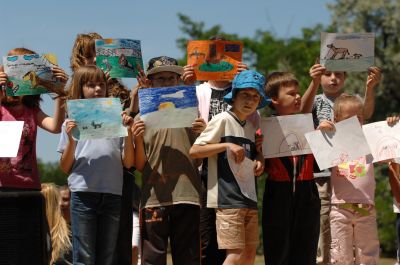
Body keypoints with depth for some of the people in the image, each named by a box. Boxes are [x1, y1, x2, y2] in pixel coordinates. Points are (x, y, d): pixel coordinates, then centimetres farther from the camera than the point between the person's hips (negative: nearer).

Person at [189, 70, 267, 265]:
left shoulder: (251, 127, 16)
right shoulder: (223, 120, -5)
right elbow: (194, 151, -10)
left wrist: (259, 161, 8)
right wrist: (227, 145, -19)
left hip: (248, 199, 8)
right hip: (227, 199, -8)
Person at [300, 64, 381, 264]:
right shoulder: (317, 102, 10)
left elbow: (366, 113, -12)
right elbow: (304, 109, -14)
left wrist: (370, 87, -34)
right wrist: (314, 83, -34)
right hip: (321, 175, 0)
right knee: (321, 230, 0)